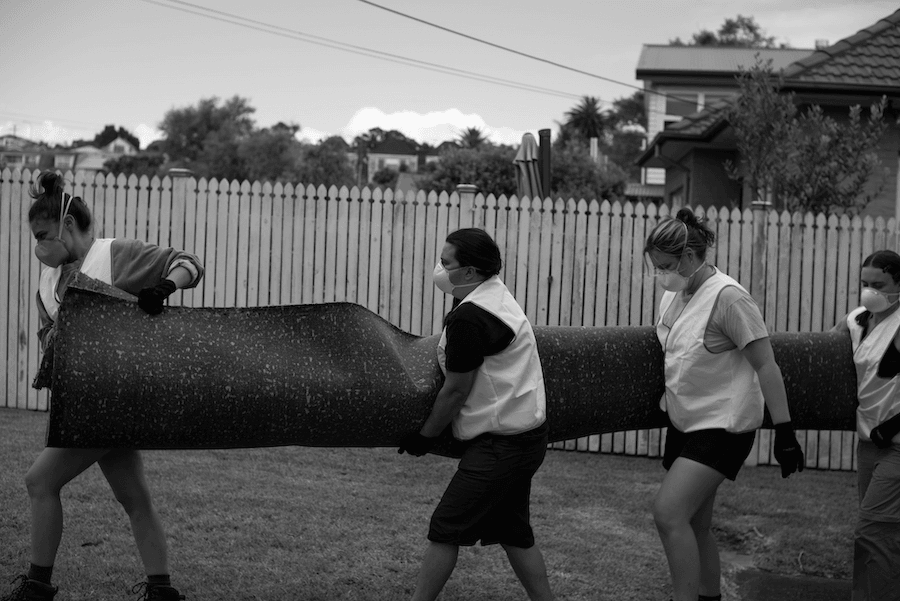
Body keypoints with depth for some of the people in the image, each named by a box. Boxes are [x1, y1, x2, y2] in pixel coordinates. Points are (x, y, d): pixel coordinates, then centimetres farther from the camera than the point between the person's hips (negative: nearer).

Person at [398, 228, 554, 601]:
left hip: (501, 443, -10)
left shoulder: (468, 318, -21)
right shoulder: (496, 293, 10)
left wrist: (425, 437, -2)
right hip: (525, 434, 10)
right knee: (511, 530, 17)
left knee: (445, 528, -4)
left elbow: (456, 391, -14)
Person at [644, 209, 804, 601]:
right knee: (694, 525, 13)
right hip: (685, 422, 8)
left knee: (668, 512, -19)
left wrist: (784, 432, -17)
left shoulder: (728, 298, -19)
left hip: (723, 425, -8)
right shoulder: (674, 295, 4)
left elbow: (766, 367, -18)